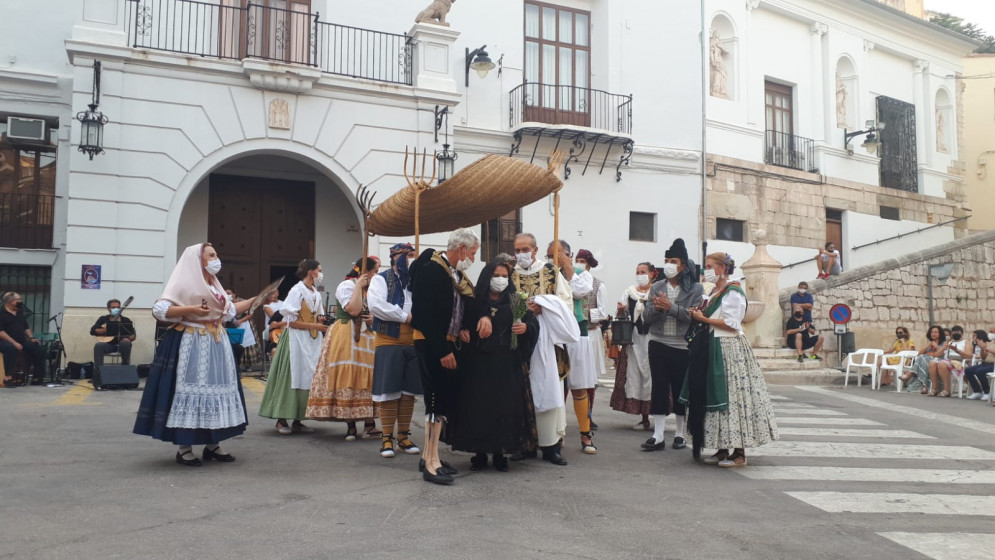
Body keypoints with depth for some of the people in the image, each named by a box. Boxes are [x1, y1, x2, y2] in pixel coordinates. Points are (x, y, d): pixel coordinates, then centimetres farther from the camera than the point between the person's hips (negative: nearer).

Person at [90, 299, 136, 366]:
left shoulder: (126, 321, 11)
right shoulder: (103, 319, 14)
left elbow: (133, 335, 5)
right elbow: (92, 331, 1)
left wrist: (128, 338, -19)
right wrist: (106, 330, -14)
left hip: (121, 344, 0)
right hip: (107, 343, 1)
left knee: (126, 343, -35)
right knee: (98, 345, -32)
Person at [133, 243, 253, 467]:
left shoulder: (214, 285, 16)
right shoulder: (184, 282, -8)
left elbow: (229, 310, 23)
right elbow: (159, 309, -15)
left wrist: (254, 300, 21)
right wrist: (191, 309, -21)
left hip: (216, 345, 8)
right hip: (191, 345, -8)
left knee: (215, 389, 7)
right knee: (190, 389, -5)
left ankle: (212, 445, 15)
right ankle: (183, 448, 3)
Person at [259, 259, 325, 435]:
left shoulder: (316, 294, 14)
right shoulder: (296, 291, -9)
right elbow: (291, 321, -14)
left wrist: (323, 324, -2)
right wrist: (314, 326, -16)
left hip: (313, 342, 7)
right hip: (297, 341, -7)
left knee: (308, 379, 4)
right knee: (292, 379, -6)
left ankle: (297, 420, 10)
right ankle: (282, 420, 3)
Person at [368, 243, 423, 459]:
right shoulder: (381, 279, 1)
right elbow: (375, 305, -15)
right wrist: (405, 316, -12)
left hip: (413, 344, 4)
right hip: (388, 343, -4)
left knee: (408, 392, 7)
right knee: (389, 392, -2)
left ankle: (404, 436, 18)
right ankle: (387, 438, 7)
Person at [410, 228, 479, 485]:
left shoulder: (457, 273, 12)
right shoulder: (431, 270, -16)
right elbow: (424, 314, -22)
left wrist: (462, 327, -4)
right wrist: (442, 350, -22)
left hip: (446, 343, 9)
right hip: (431, 344, -9)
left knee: (444, 400, 13)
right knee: (438, 399, -8)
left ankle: (428, 456, 24)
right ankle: (431, 464, -1)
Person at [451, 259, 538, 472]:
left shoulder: (516, 301, 7)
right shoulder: (475, 301, 2)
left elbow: (533, 322, 3)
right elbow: (464, 327, 0)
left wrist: (526, 328, -17)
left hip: (507, 365, 1)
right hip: (478, 364, -1)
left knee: (506, 408, 1)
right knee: (478, 407, 0)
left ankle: (500, 452, 14)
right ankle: (480, 452, 13)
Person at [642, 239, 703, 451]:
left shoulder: (695, 289, -1)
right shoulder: (656, 287, 8)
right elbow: (646, 316, 4)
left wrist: (671, 307, -19)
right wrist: (657, 308, -16)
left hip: (682, 346, -2)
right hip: (658, 344, 3)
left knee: (680, 389, 6)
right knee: (659, 388, 3)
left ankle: (679, 433, 20)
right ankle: (658, 435, 7)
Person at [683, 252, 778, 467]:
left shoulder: (732, 293, -10)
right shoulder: (714, 293, 18)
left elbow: (732, 324, -17)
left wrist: (704, 319, -12)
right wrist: (700, 316, 6)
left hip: (729, 350, -10)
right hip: (713, 350, 10)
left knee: (732, 398, -7)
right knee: (714, 399, 8)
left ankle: (739, 453, -2)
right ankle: (722, 449, 14)